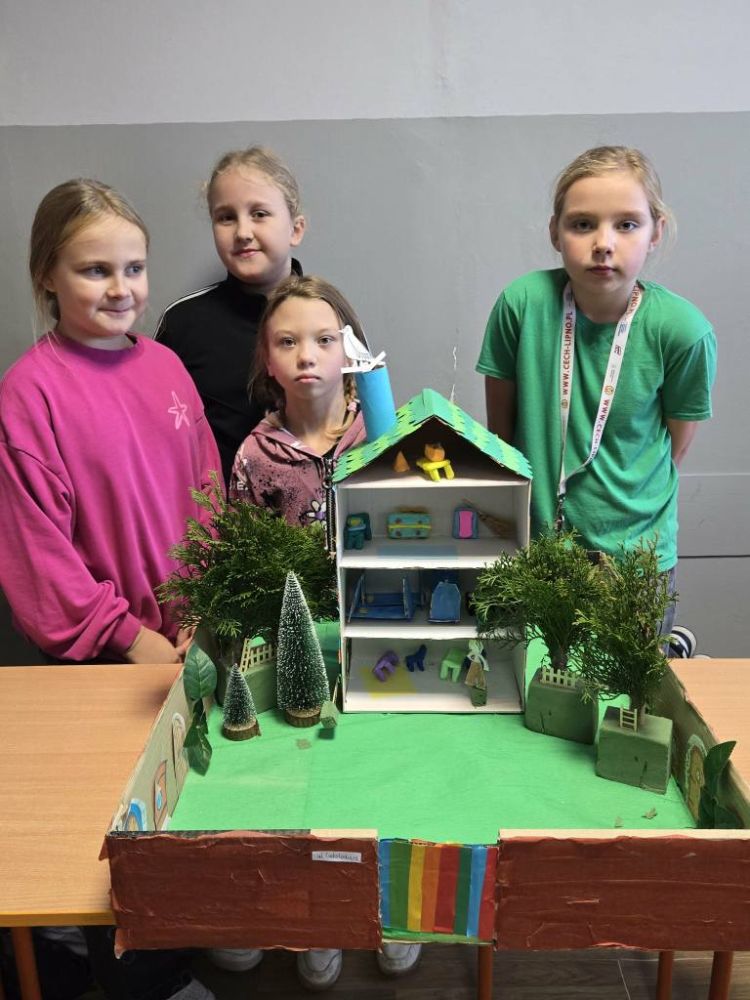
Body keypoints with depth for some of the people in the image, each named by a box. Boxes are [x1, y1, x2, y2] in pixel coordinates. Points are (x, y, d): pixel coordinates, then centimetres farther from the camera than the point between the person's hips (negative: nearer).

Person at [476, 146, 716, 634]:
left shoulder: (682, 331, -16)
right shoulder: (523, 303, -16)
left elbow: (675, 446, -1)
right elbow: (500, 427, -3)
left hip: (636, 553, 0)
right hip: (532, 540, 1)